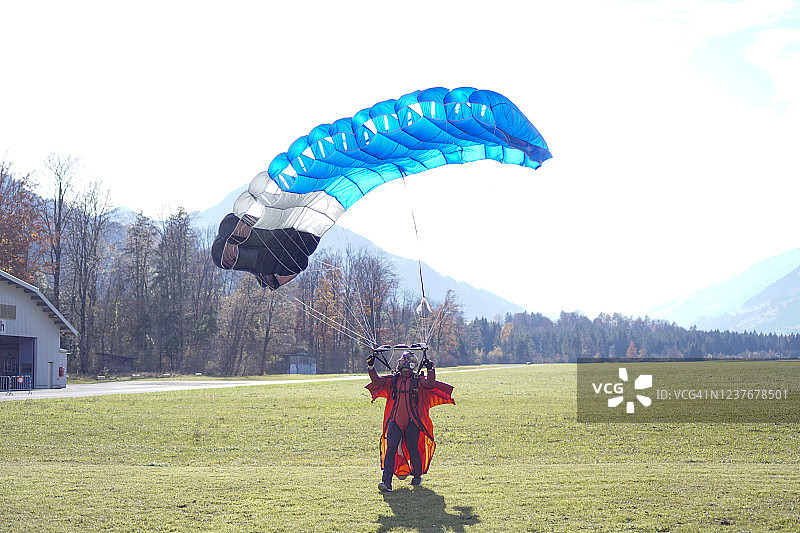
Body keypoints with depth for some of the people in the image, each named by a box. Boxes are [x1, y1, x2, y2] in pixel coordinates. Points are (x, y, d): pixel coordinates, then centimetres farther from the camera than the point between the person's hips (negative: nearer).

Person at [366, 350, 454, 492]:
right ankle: (387, 482, -15)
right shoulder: (392, 379, 11)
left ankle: (417, 475, 34)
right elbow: (377, 381, 2)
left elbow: (430, 383, -14)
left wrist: (430, 369, -28)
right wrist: (371, 367, -11)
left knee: (413, 450, 9)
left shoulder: (418, 380, 3)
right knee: (391, 450, -10)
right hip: (394, 421, 2)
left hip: (411, 422, -2)